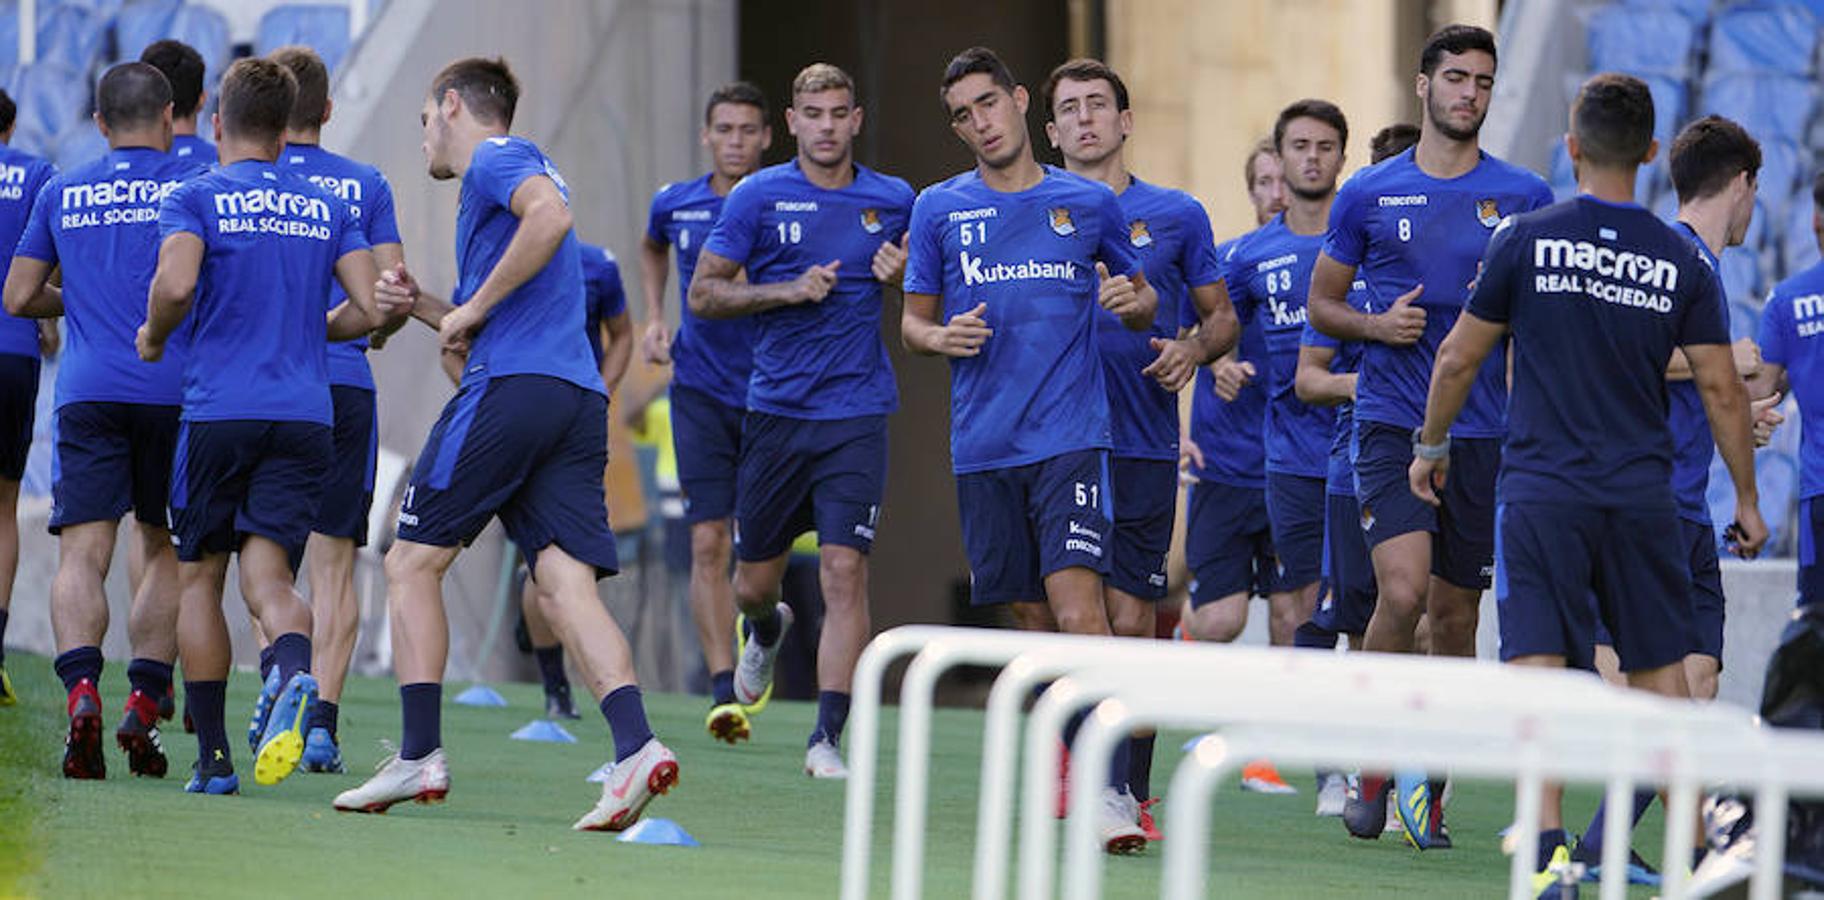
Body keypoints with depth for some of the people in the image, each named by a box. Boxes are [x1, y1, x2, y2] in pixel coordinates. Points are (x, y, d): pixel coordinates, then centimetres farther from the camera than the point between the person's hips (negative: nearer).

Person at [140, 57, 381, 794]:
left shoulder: (195, 199, 0)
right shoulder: (327, 209, 12)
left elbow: (176, 283, -18)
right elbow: (370, 308, 4)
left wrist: (153, 336, 2)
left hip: (219, 410, -2)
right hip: (305, 419, 2)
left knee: (200, 579, 12)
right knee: (269, 579, -3)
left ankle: (213, 757, 10)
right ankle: (296, 673, -37)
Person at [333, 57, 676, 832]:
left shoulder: (496, 159, 1)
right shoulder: (509, 175, 30)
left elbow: (551, 214, -22)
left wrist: (475, 306, -14)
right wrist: (426, 307, 21)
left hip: (511, 390, -8)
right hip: (578, 399, 8)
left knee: (413, 561, 3)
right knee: (565, 582, -4)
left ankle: (419, 756, 0)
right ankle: (635, 746, -23)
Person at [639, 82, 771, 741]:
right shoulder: (676, 205, 3)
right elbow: (652, 248, 26)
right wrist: (654, 318, 15)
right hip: (701, 389, 1)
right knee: (708, 544, -9)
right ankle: (723, 690, -11)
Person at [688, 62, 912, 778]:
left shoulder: (894, 201, 6)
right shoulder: (758, 196, -1)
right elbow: (703, 294, 0)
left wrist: (904, 274, -1)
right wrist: (791, 290, -13)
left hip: (857, 416, 0)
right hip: (775, 414, 0)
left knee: (844, 571, -14)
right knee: (752, 584, 9)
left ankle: (827, 738, -11)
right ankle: (765, 633, 47)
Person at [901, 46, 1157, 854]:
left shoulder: (1089, 204, 7)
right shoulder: (940, 209, 9)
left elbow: (1141, 298, 19)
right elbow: (914, 318, 15)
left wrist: (1134, 301, -5)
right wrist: (941, 337, -8)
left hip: (1071, 438, -3)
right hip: (982, 445, 3)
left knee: (1079, 610, -16)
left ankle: (1111, 793, -20)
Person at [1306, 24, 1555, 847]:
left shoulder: (1522, 198, 5)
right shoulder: (1369, 194, 5)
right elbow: (1321, 303, 13)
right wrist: (1378, 325, -7)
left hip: (1484, 432, 1)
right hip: (1391, 427, -1)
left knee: (1454, 614, 5)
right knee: (1403, 591, -18)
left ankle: (1428, 784, 17)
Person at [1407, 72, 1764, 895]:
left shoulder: (1525, 239, -3)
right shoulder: (1681, 261, 1)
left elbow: (1459, 358, 4)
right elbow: (1721, 388, 3)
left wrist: (1430, 446, 20)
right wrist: (1746, 498, 14)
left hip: (1541, 493, -2)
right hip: (1643, 499, 2)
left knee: (1537, 667, -4)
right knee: (1660, 672, 13)